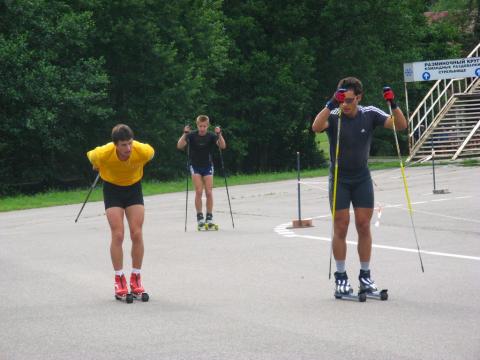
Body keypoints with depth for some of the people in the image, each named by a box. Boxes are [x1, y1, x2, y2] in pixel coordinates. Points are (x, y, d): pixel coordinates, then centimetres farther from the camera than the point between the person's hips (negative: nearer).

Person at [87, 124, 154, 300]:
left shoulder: (144, 151, -28)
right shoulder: (103, 154, -32)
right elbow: (91, 156, -7)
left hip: (134, 188, 1)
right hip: (112, 189, -1)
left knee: (137, 234, -6)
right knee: (117, 235, -10)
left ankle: (136, 278, 5)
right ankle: (119, 280, -3)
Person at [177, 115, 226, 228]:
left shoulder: (211, 136, -9)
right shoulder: (192, 136, -10)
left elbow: (222, 146, -21)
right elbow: (180, 146, -21)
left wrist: (219, 134, -35)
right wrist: (185, 134, -33)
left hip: (207, 166, 1)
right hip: (195, 166, -1)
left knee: (209, 192, -5)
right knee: (199, 191, -11)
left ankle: (209, 217, 4)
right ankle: (199, 217, -5)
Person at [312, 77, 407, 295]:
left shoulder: (369, 115, -8)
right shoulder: (334, 116, -15)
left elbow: (400, 126, -13)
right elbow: (316, 127, -36)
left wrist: (393, 104, -30)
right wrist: (331, 104, -47)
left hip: (362, 178, 2)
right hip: (339, 179, -2)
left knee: (364, 226, 2)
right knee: (341, 227, -1)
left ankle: (365, 275, 11)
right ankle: (340, 277, 8)